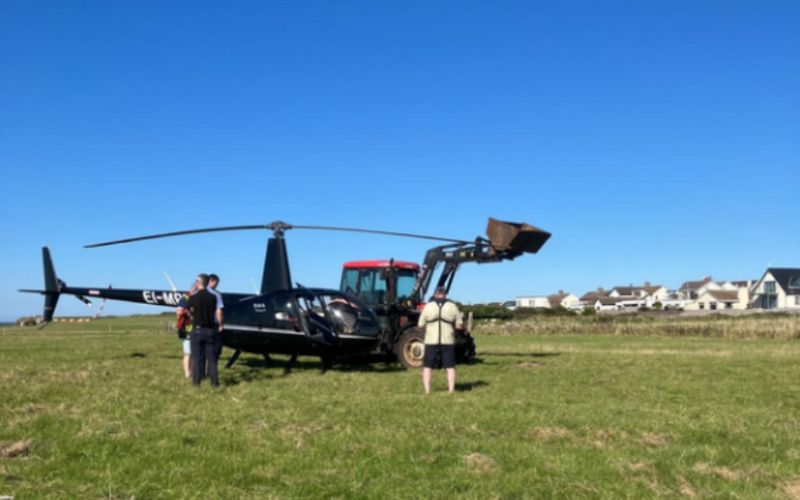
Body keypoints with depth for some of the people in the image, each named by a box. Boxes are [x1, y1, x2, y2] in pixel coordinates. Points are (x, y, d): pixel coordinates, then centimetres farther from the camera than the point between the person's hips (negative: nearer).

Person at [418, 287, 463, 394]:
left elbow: (420, 324, 4)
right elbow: (459, 325, 2)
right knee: (450, 367, 10)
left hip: (431, 341, 0)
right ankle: (451, 390, 7)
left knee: (427, 367, 10)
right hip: (448, 341, 0)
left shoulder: (428, 306, -1)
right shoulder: (453, 306, 1)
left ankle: (427, 391, 7)